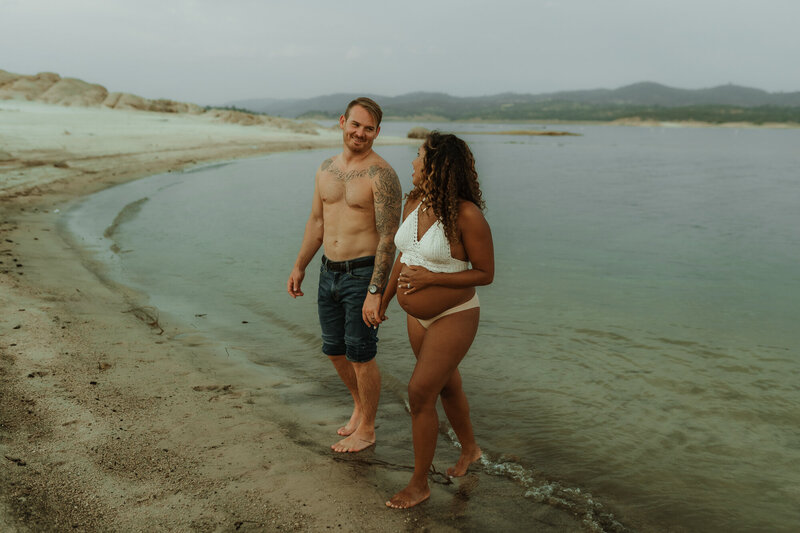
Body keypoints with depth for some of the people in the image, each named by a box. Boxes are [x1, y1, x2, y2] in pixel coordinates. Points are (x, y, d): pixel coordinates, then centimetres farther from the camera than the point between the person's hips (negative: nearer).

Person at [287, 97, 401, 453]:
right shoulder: (326, 169, 9)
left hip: (363, 273, -7)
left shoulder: (381, 175, -14)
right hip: (329, 272, 7)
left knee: (360, 355, 1)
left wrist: (375, 293, -22)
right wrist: (299, 267, 19)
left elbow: (388, 238, -17)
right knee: (334, 350, 16)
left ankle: (366, 429, 20)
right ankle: (360, 407, 39)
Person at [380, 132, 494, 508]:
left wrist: (431, 277, -25)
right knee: (447, 386, 22)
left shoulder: (466, 215, -23)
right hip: (419, 316, 7)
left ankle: (419, 484, 11)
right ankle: (470, 448, 46)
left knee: (420, 395, -7)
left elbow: (485, 273, -17)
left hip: (454, 317, -7)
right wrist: (385, 299, 18)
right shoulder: (414, 202, -1)